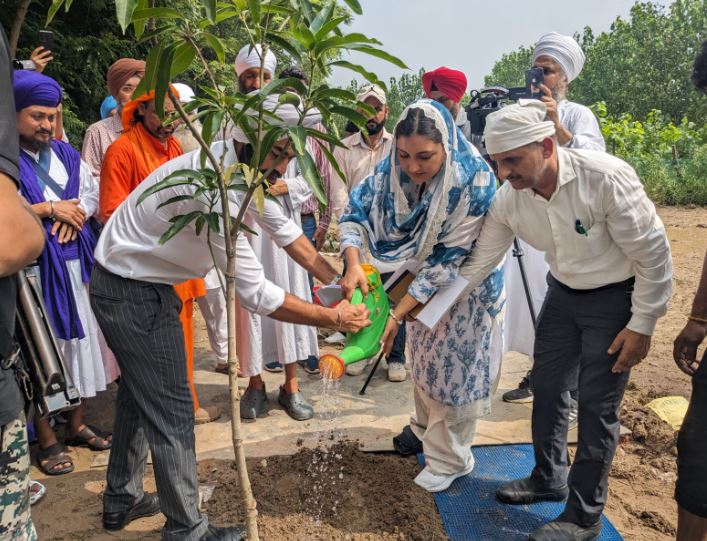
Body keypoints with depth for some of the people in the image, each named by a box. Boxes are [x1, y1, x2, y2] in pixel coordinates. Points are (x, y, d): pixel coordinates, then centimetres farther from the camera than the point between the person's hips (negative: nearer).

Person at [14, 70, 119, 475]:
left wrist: (76, 212, -9)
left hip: (78, 262, 6)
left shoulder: (66, 154, 13)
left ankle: (77, 423, 27)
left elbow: (95, 192, 11)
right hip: (36, 267, -5)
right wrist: (48, 209, -14)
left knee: (83, 339, 11)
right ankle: (48, 439, 16)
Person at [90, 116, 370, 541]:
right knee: (172, 411, -1)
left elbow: (282, 227, 6)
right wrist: (333, 318, -23)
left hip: (140, 283, 10)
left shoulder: (245, 167, -5)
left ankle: (121, 501, 41)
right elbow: (254, 292, -31)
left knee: (140, 393, 22)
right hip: (132, 295, -10)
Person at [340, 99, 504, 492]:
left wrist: (397, 314, -36)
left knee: (454, 366, 6)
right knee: (422, 356, 21)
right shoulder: (393, 169, -21)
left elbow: (448, 261, -33)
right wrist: (354, 264, -37)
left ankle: (450, 459, 27)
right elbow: (356, 212, -18)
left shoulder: (474, 183, -35)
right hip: (422, 280, 6)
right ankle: (425, 427, 47)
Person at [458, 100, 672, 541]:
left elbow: (654, 253, -21)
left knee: (596, 405, -2)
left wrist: (642, 325, -15)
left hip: (616, 298, -5)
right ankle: (549, 478, 37)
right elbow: (479, 260, -4)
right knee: (547, 386, 13)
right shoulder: (508, 198, -15)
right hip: (563, 293, 5)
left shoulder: (607, 177, -30)